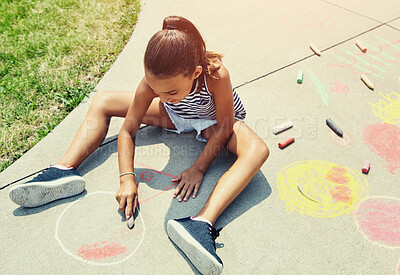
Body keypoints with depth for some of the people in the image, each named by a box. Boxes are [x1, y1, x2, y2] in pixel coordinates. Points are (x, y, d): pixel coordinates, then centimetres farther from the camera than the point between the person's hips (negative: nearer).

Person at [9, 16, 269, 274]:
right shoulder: (154, 81, -30)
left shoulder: (216, 73, -39)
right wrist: (127, 179, -32)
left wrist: (198, 168, -26)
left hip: (214, 121, -3)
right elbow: (128, 130, -22)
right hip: (176, 116, 3)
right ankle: (65, 170, -14)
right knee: (102, 101, -5)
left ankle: (203, 223, -52)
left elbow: (224, 129, -25)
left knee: (258, 150, -37)